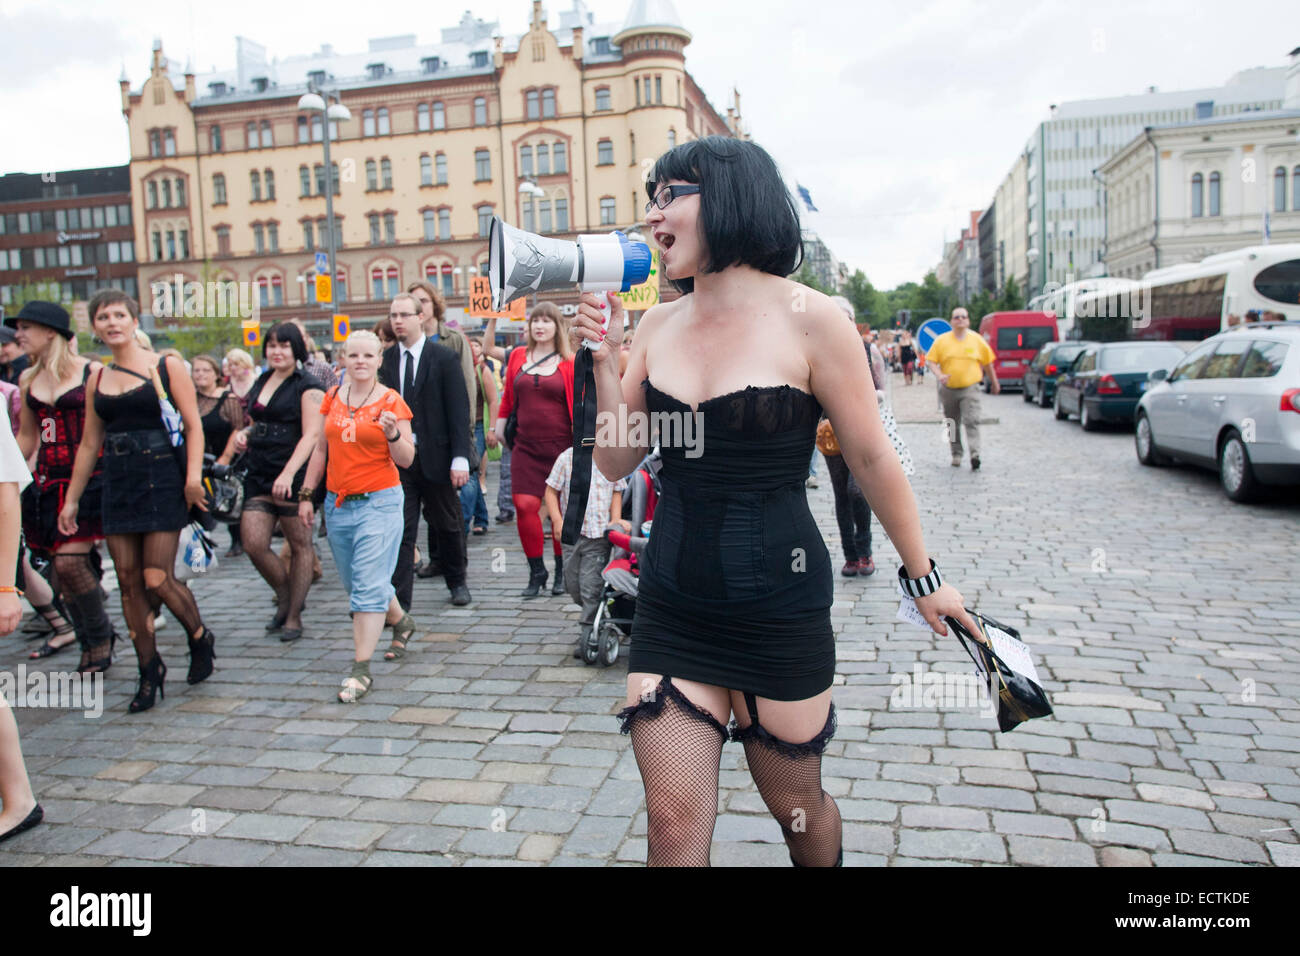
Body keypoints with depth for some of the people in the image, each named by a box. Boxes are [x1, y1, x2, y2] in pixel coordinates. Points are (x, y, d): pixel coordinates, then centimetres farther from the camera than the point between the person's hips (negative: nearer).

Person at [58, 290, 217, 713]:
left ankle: (200, 638, 19)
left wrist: (193, 475, -19)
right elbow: (89, 444, 16)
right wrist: (72, 499, 17)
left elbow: (193, 425, -6)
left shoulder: (166, 367, -1)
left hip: (162, 480, -5)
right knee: (128, 582, 4)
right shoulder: (97, 379, 12)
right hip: (117, 484, 5)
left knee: (157, 579, -8)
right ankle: (149, 670, 16)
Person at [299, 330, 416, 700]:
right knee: (355, 583, 14)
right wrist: (306, 494, 16)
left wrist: (393, 434, -25)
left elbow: (406, 460, -6)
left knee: (369, 586, -9)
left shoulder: (391, 401, -5)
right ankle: (401, 622, 40)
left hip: (379, 503, -5)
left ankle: (361, 669, -3)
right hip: (338, 503, 6)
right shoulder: (333, 397, 9)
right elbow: (322, 448, 16)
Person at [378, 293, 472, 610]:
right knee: (400, 532, -1)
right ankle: (399, 604, 3)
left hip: (436, 457, -2)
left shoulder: (444, 357, -3)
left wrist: (460, 458, -12)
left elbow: (458, 411, -6)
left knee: (447, 525, 13)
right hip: (397, 459, 2)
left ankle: (457, 582, 35)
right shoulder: (386, 360, 6)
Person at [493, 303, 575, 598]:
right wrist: (500, 424, 15)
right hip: (526, 445, 2)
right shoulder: (518, 357, 9)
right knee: (525, 505, -8)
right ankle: (537, 571, 6)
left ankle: (562, 572, 20)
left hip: (560, 444, -2)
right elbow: (508, 396, 19)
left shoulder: (568, 362, 1)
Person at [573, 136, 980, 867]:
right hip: (672, 607, 4)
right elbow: (617, 463, 6)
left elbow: (873, 459, -3)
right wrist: (604, 358, -6)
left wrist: (924, 575, 5)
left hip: (780, 607, -3)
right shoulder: (657, 326, 4)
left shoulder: (811, 322, -10)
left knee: (797, 806, 17)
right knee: (674, 823, 4)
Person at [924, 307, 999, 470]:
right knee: (952, 424, 10)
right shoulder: (942, 340, 2)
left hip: (970, 388, -2)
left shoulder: (977, 340, 4)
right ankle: (956, 454, 24)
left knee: (971, 420, -17)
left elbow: (987, 362, 13)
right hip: (949, 389, 2)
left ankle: (975, 454, -22)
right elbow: (931, 360, 1)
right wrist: (939, 375, -17)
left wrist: (994, 383, 20)